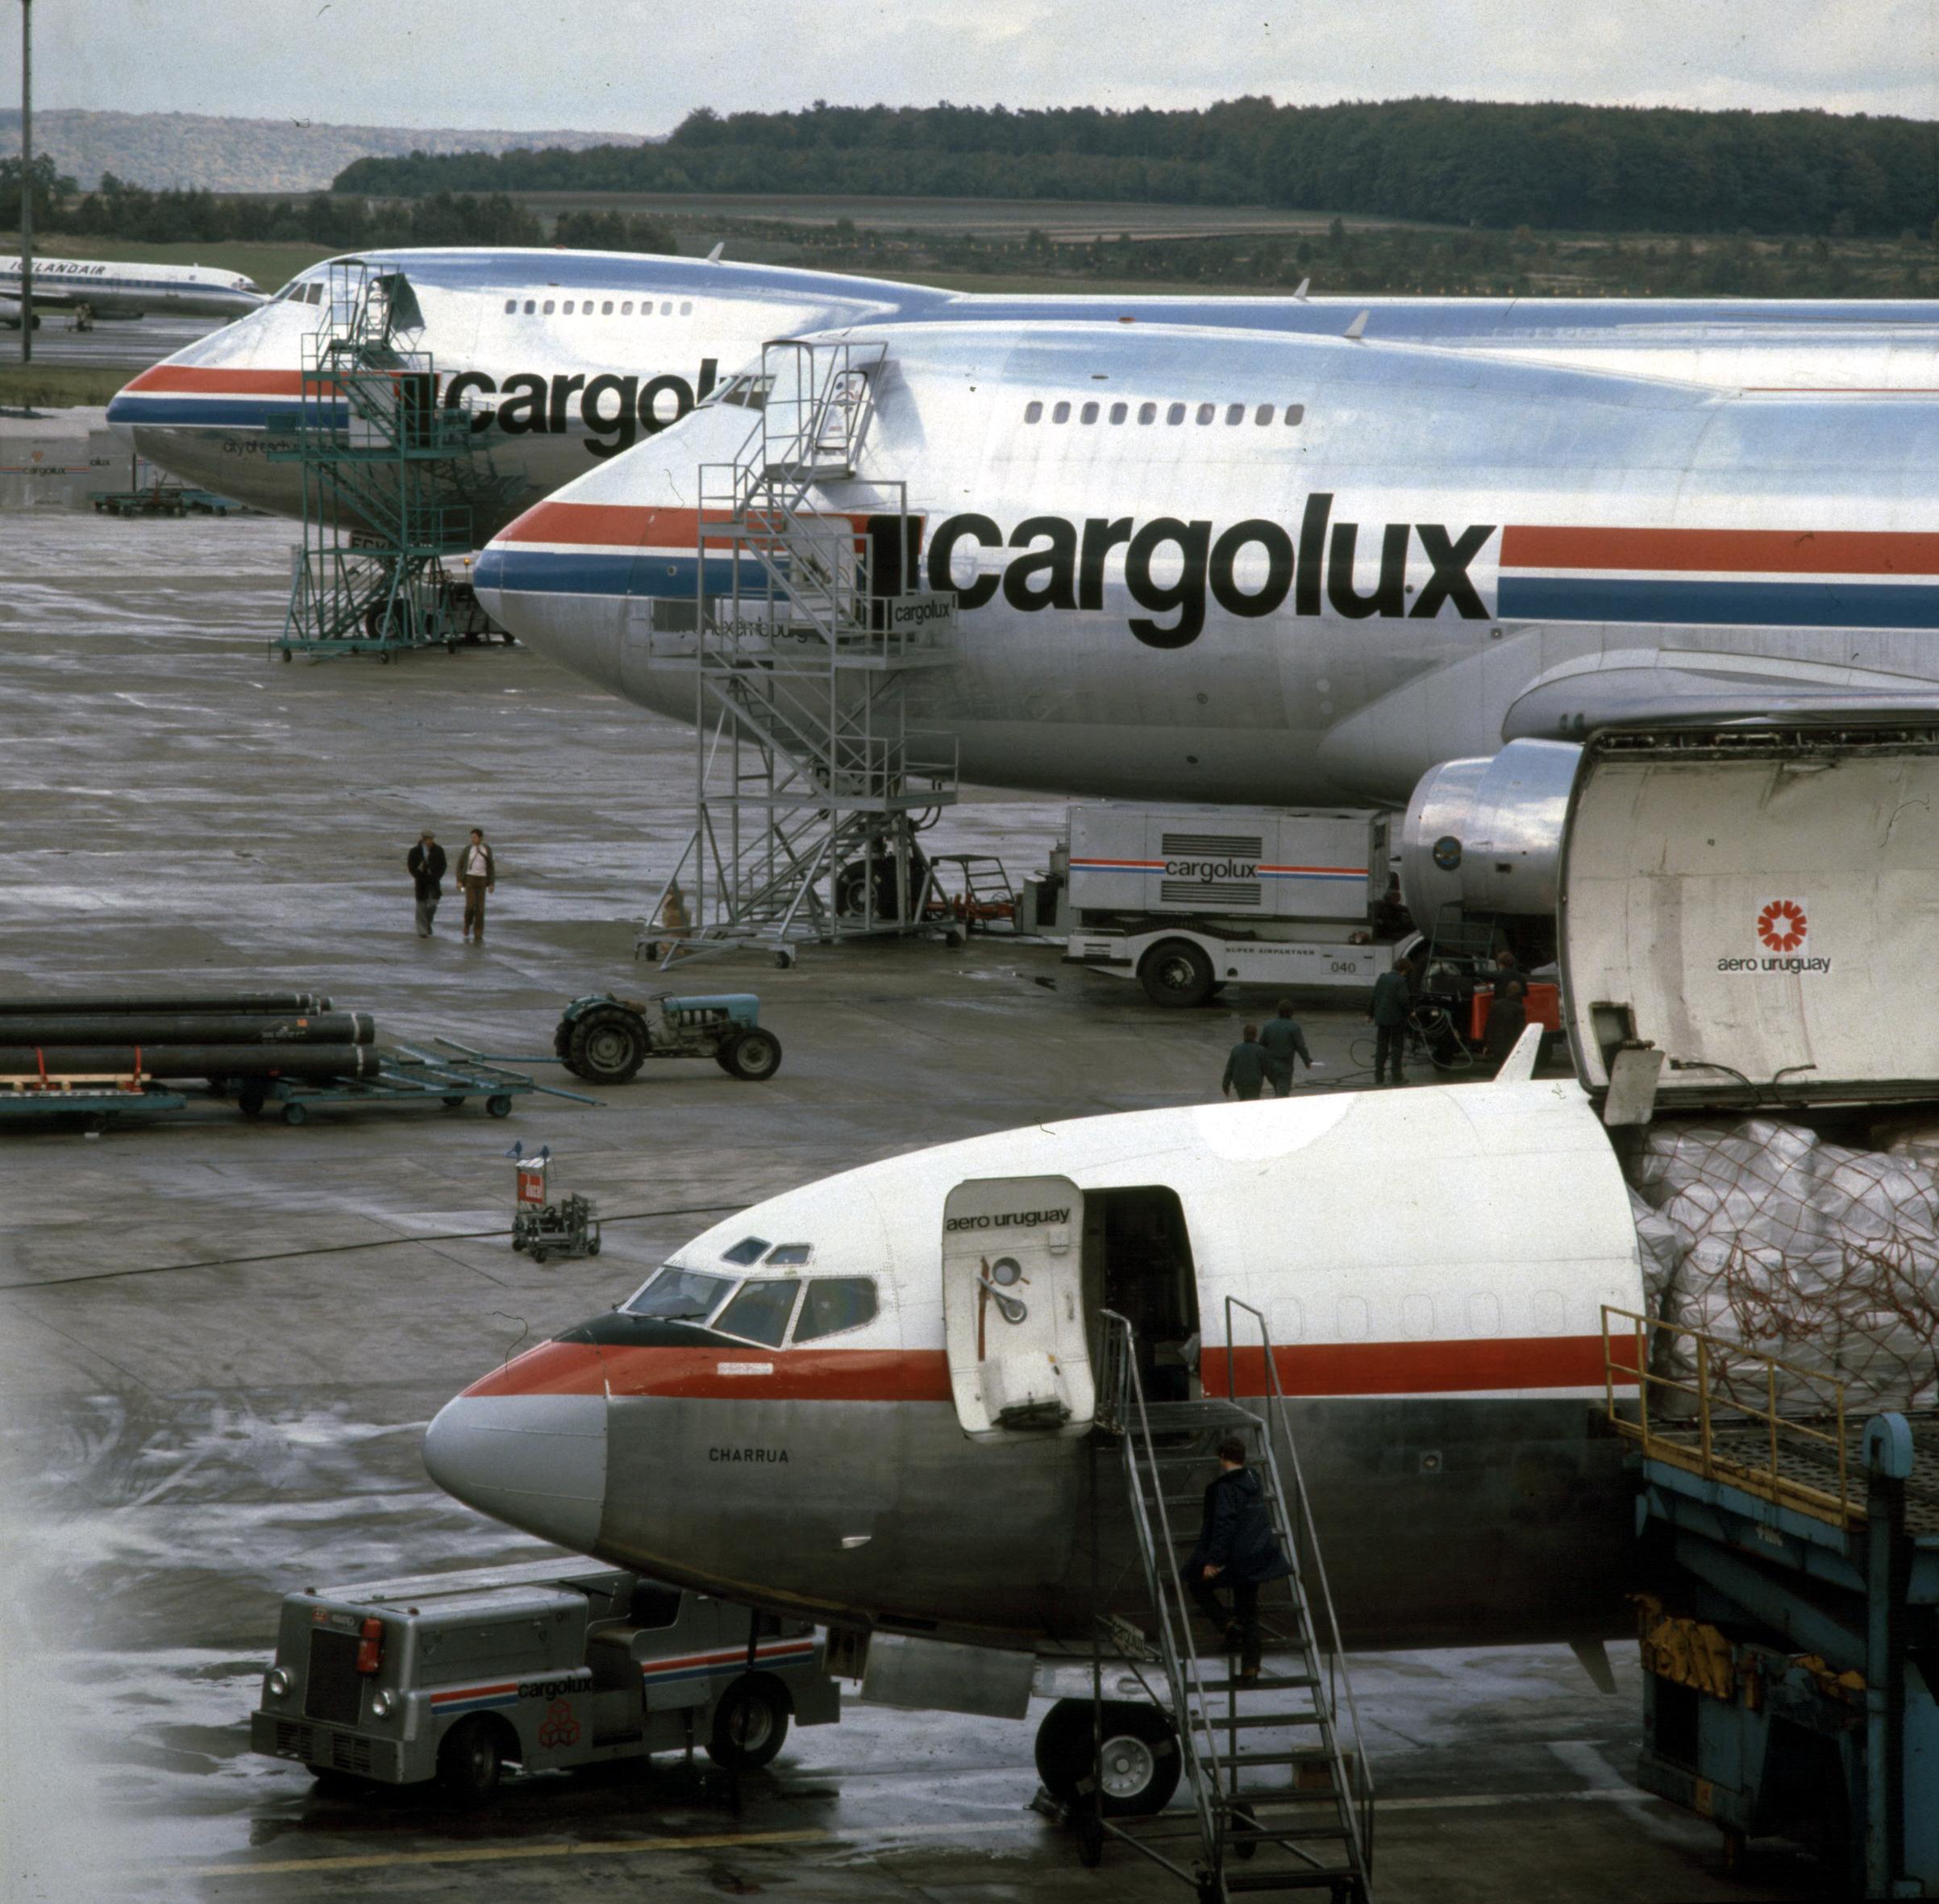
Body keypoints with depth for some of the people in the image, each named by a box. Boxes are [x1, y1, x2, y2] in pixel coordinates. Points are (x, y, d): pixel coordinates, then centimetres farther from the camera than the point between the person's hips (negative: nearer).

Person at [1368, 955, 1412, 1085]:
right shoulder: (1400, 981, -14)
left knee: (1381, 1047, 11)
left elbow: (1374, 997, 11)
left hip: (1381, 1018, 6)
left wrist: (1370, 1013, 20)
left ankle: (1379, 1076, 12)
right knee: (1397, 1048, 3)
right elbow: (1403, 1000, -20)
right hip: (1396, 1019, -6)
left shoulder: (1382, 978, 6)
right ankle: (1397, 1077, 4)